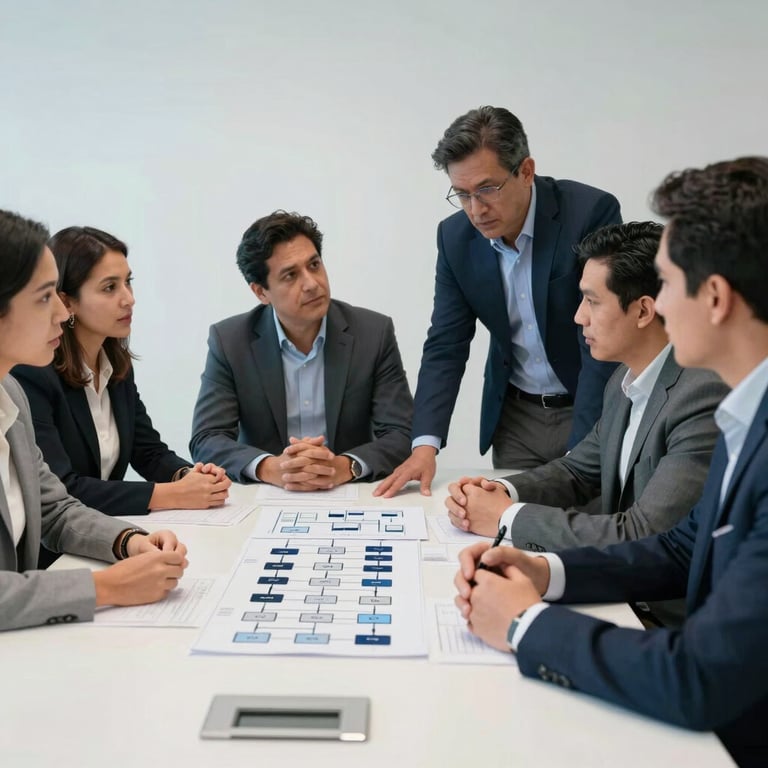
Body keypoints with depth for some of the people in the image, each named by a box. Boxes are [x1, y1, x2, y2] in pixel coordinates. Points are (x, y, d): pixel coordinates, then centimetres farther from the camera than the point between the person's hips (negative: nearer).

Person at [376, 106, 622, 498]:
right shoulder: (455, 236, -7)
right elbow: (446, 346, -4)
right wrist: (425, 444, -17)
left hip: (594, 408, -3)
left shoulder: (592, 213, -20)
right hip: (514, 416, 4)